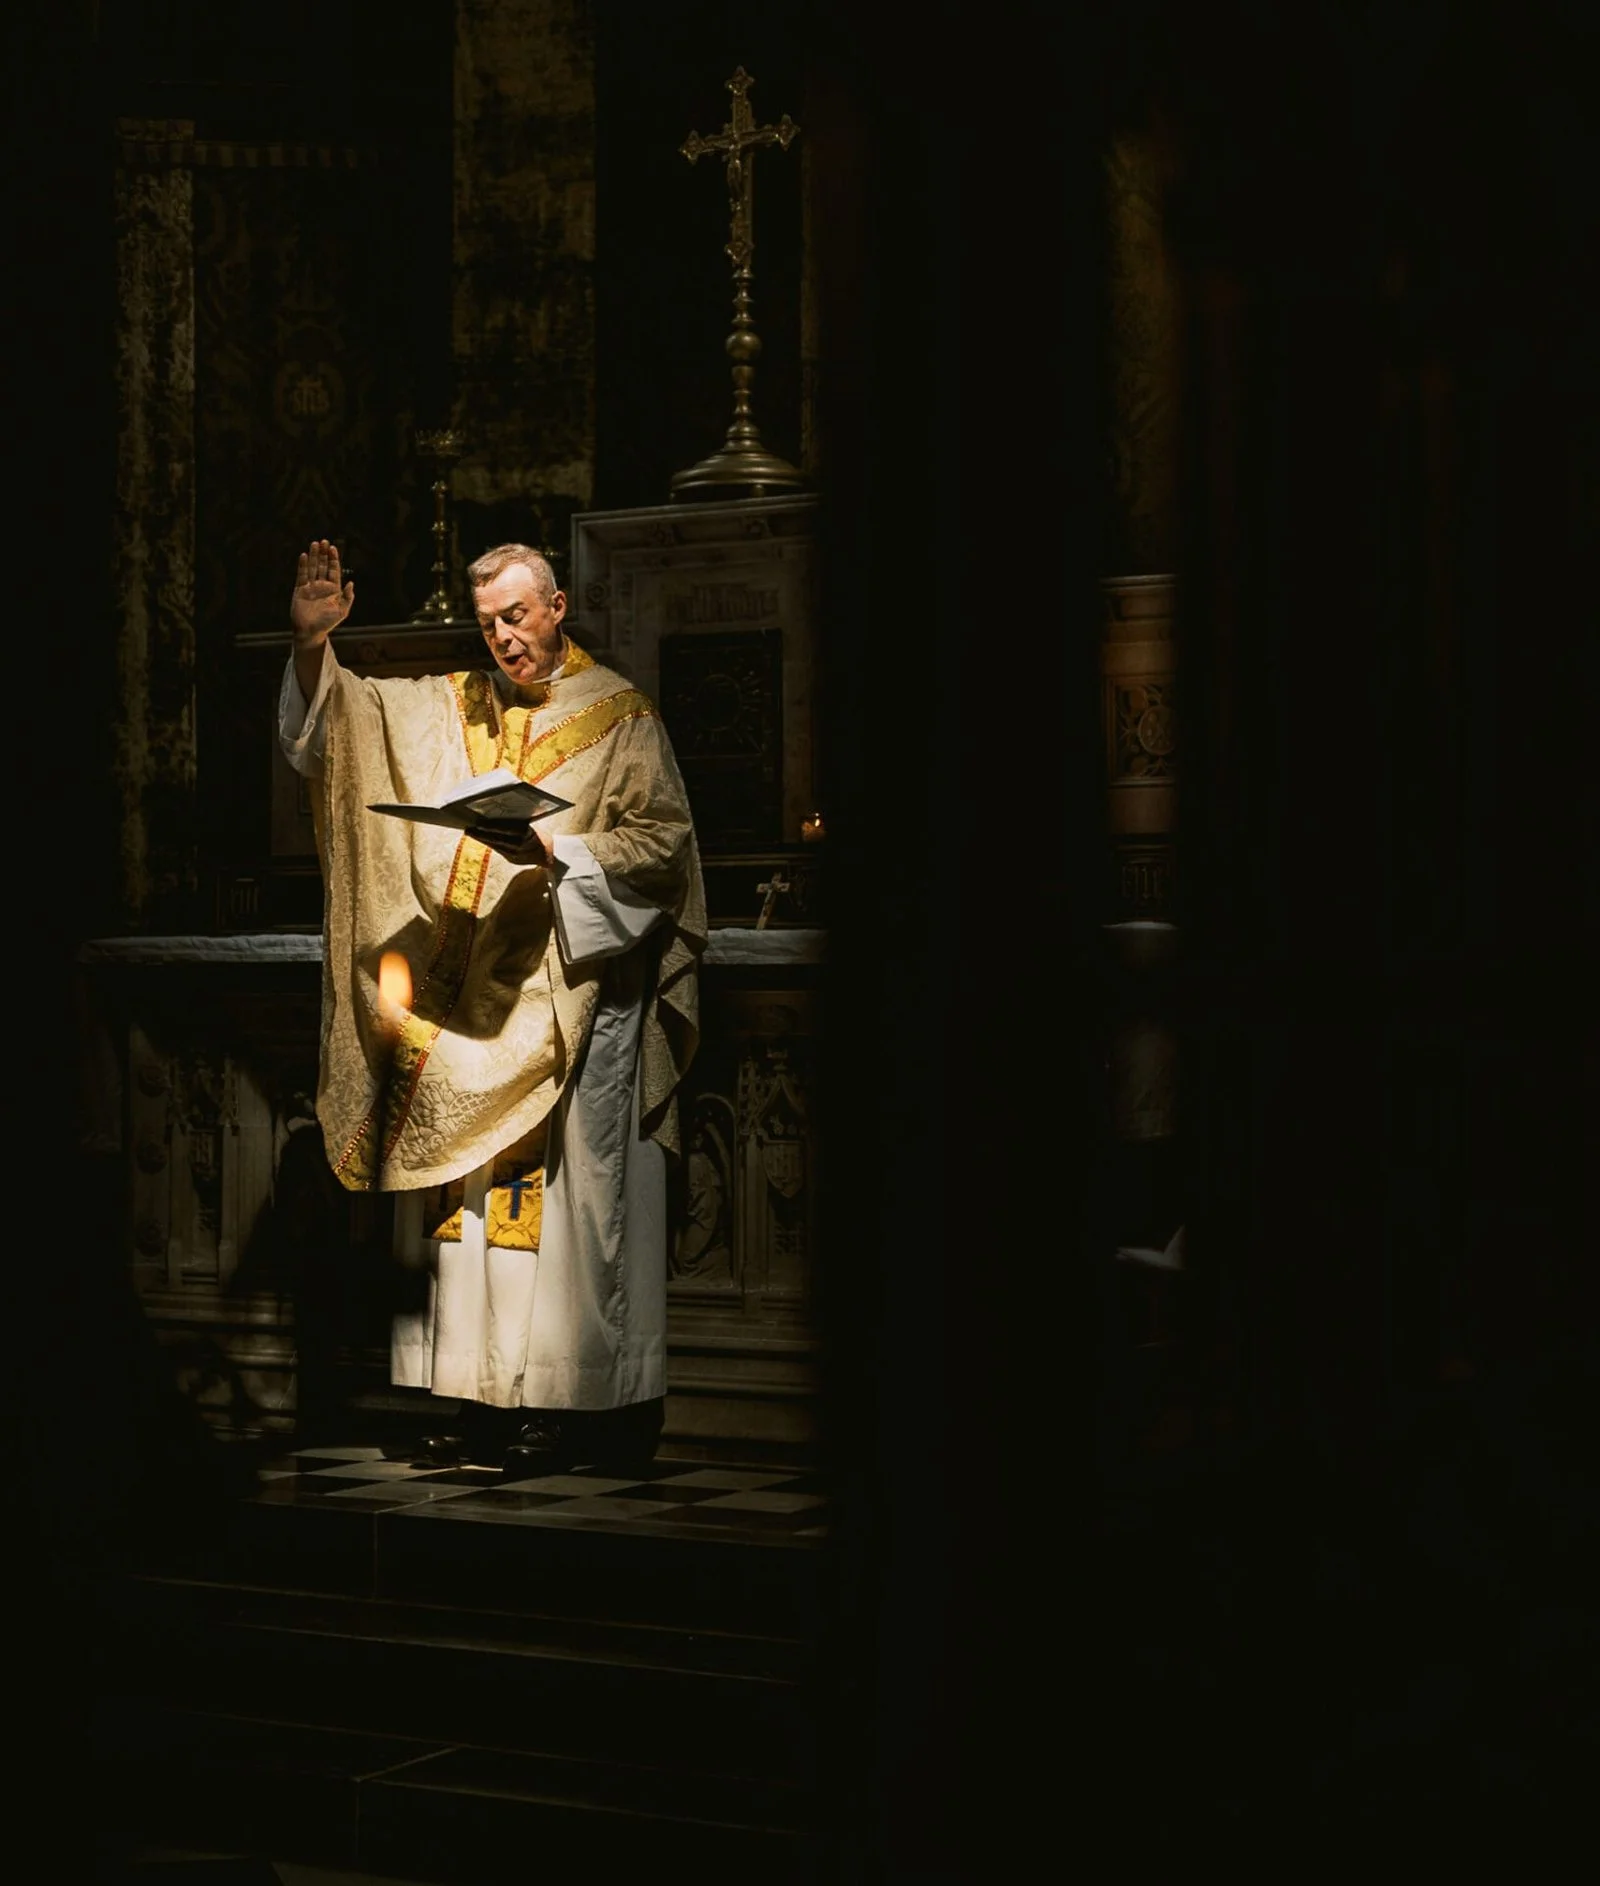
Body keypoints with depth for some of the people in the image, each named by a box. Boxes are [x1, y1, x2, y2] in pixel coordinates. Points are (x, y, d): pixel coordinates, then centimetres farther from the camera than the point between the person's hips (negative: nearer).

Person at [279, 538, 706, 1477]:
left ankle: (570, 1400, -4)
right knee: (470, 1189, 3)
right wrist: (314, 644, -5)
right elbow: (344, 716, 13)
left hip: (569, 993, -5)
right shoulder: (451, 707, 15)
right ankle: (482, 1398, 7)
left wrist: (558, 851, -17)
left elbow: (664, 839, -5)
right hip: (468, 997, 5)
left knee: (565, 1184, -7)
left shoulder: (620, 716, 1)